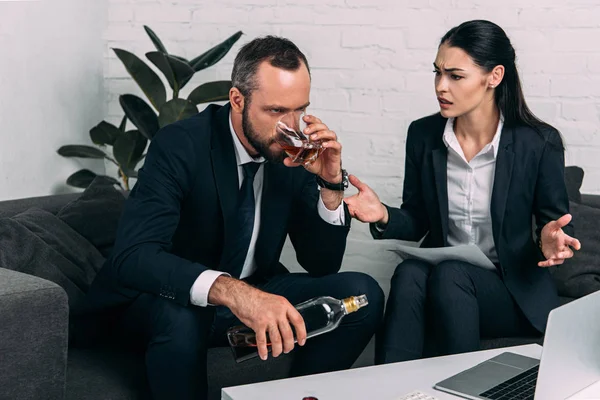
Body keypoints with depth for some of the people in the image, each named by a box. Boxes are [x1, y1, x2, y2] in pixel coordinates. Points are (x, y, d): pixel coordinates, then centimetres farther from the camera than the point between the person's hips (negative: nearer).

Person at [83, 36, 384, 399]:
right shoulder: (179, 146, -22)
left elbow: (323, 263, -3)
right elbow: (133, 256, -36)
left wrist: (331, 182, -21)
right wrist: (230, 291, -52)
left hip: (252, 293, 5)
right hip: (171, 298, -5)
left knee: (363, 295, -15)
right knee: (180, 319, -39)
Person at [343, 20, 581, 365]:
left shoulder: (539, 143, -8)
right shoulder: (423, 135, 1)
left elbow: (555, 223, 3)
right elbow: (417, 221, 10)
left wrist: (550, 241, -21)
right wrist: (384, 216, -13)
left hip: (513, 289, -2)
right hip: (439, 281, 3)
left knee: (449, 274, -34)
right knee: (409, 272, -32)